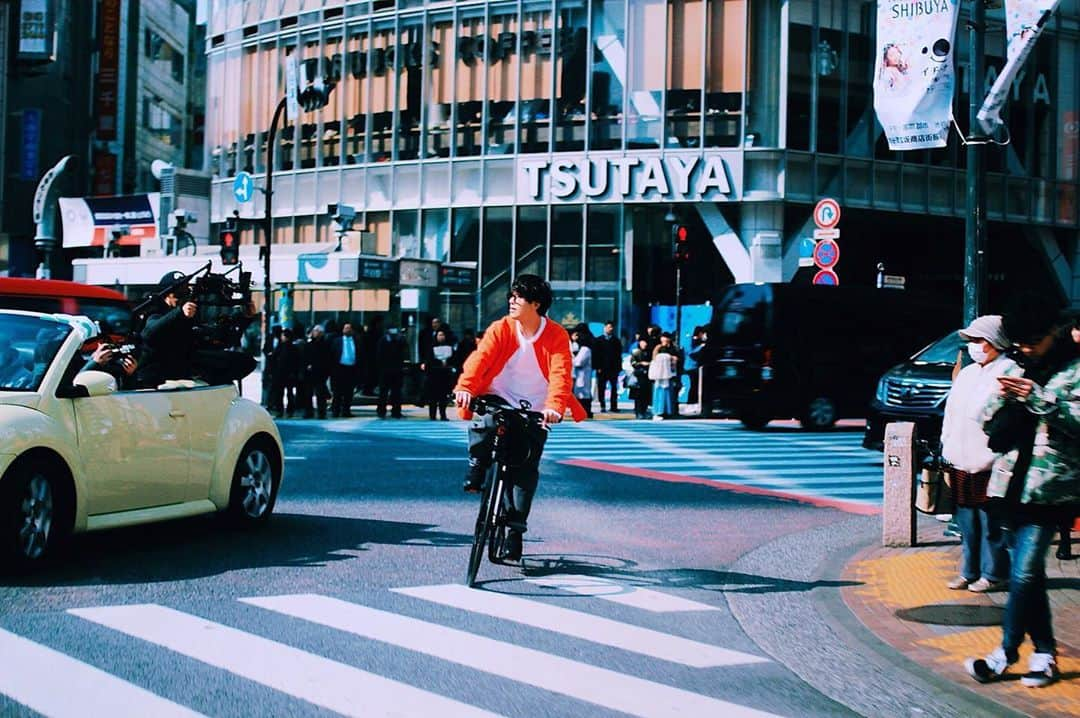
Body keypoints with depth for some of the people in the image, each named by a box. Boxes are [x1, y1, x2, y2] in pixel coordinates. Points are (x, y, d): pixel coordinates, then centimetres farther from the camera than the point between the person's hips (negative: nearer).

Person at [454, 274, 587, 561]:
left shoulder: (556, 336, -9)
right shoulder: (501, 328, -7)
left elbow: (560, 373, -20)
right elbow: (480, 358, -21)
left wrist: (554, 406, -38)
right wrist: (465, 387, -39)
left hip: (534, 412, 0)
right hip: (498, 401, 0)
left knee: (526, 471, -4)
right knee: (483, 426, -34)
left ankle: (516, 530, 4)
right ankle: (476, 468, -7)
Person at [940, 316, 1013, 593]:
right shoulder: (967, 373, 19)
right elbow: (951, 413, 23)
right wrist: (947, 449, 17)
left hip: (988, 464, -8)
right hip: (961, 462, 8)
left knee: (991, 523, -2)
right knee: (966, 521, 12)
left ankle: (993, 574, 7)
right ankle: (969, 572, 20)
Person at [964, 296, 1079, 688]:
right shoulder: (1019, 371, 15)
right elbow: (990, 426, 15)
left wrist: (1039, 400, -20)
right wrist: (1006, 399, -4)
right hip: (1013, 482, 6)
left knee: (1025, 572, -10)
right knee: (1026, 571, 8)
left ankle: (1005, 653, -1)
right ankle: (1044, 652, 15)